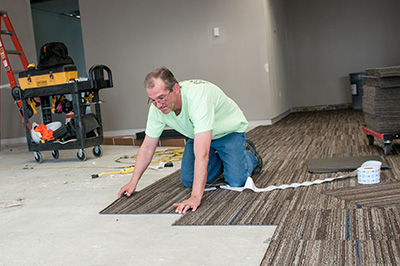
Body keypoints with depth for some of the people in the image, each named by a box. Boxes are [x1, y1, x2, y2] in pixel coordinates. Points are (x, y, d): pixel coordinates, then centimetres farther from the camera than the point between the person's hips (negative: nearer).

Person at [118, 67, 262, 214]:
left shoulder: (197, 98, -44)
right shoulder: (157, 107, -23)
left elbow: (201, 154, -50)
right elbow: (147, 147, -9)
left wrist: (195, 197, -53)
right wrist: (133, 182, -9)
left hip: (229, 131, -5)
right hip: (199, 134, 6)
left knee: (236, 181, -18)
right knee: (188, 180, -6)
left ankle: (249, 155, 16)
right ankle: (219, 160, 24)